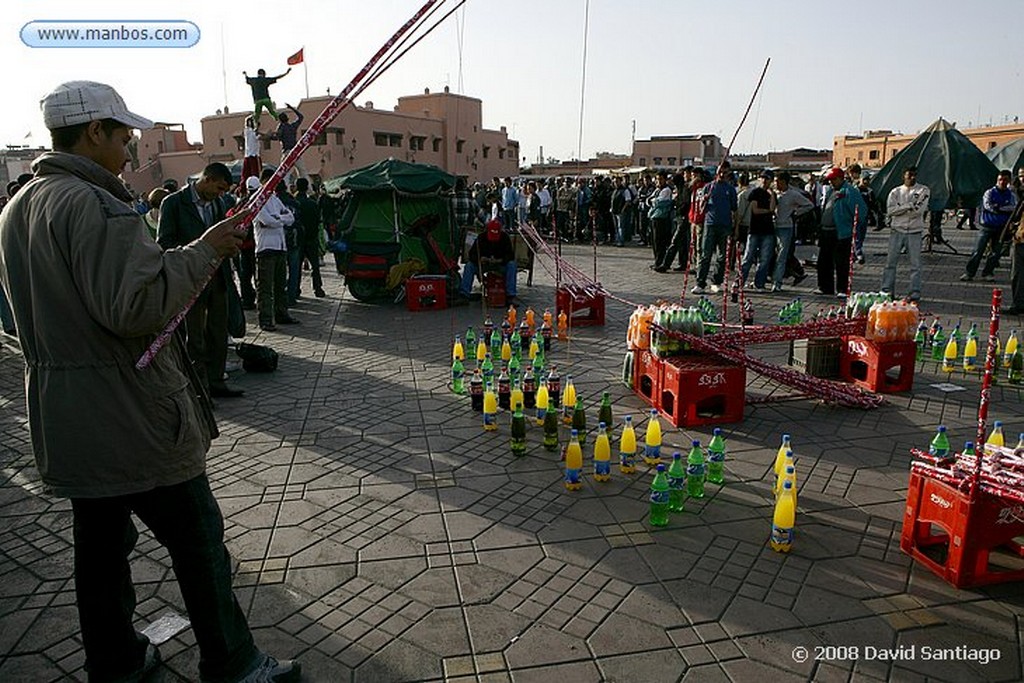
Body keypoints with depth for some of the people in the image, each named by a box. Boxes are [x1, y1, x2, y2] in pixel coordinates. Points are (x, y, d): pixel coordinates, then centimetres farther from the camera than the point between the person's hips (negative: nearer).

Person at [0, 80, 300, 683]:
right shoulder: (95, 204, -19)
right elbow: (135, 306, -28)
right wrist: (204, 250, -18)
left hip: (65, 423, 10)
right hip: (135, 420, -9)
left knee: (101, 543, 20)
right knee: (199, 544, 3)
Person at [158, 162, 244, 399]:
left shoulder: (220, 203, 11)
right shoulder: (174, 202, -7)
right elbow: (163, 242, -10)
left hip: (218, 276, 6)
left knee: (219, 333, 12)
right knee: (195, 337, 4)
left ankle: (216, 382, 24)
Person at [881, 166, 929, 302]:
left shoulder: (923, 190, 4)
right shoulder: (895, 191, 9)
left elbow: (920, 210, -10)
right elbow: (890, 210, -6)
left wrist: (900, 210, -6)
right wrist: (909, 205, -12)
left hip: (914, 232, -1)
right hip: (897, 231, 1)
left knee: (915, 263, 0)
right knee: (890, 261, 1)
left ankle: (915, 292, 4)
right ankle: (887, 290, 6)